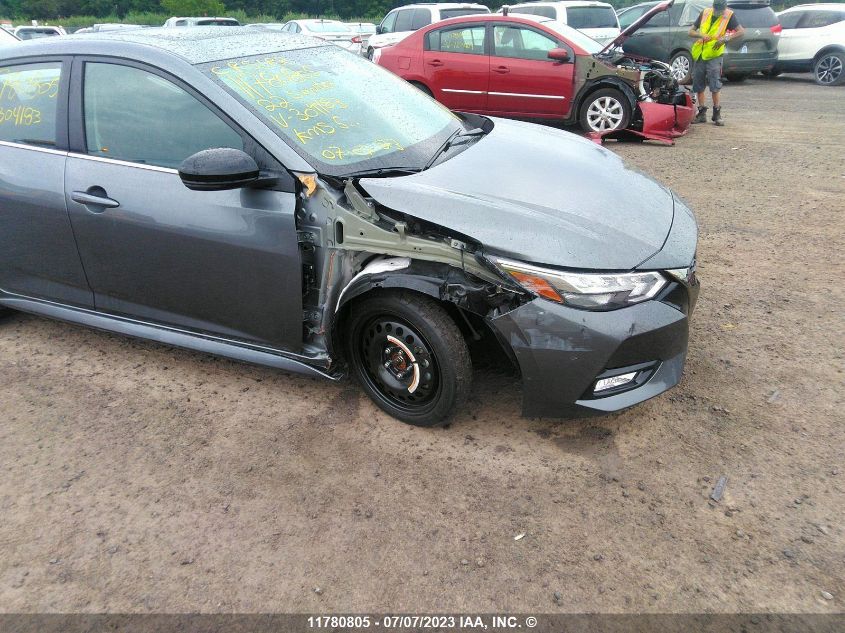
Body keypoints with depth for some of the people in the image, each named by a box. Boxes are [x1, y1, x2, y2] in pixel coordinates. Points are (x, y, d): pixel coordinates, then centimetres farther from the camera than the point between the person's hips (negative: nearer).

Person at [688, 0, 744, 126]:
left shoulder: (729, 15, -1)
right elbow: (691, 32, 9)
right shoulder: (705, 13, 8)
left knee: (714, 85, -10)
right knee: (698, 86, 6)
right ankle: (702, 113, 15)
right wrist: (701, 35, -11)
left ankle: (717, 113, -1)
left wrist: (726, 38, -23)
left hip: (714, 56, -4)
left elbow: (741, 31, -8)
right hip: (699, 55, 4)